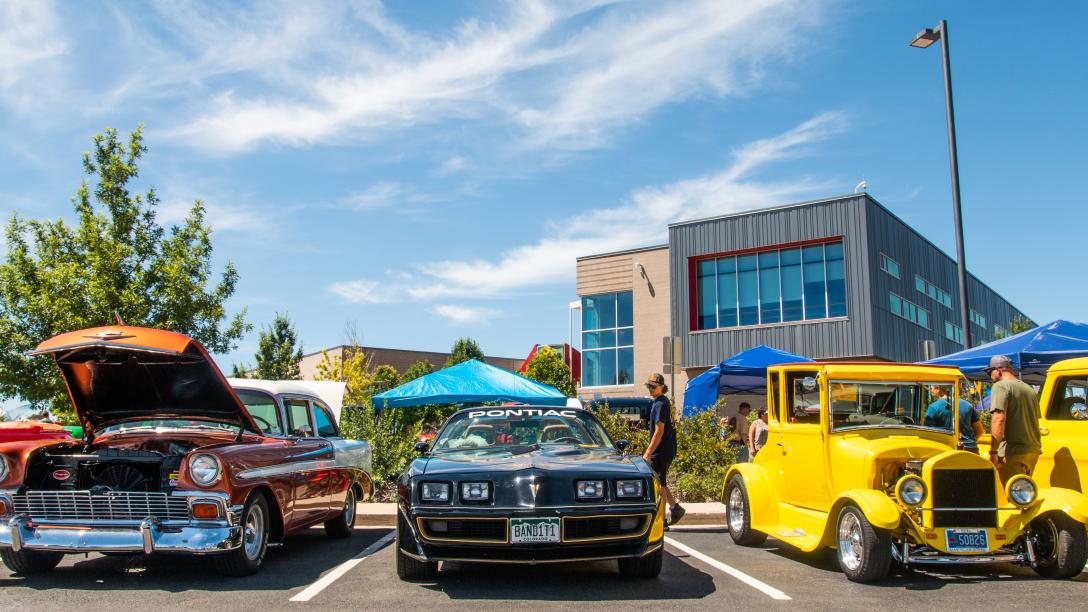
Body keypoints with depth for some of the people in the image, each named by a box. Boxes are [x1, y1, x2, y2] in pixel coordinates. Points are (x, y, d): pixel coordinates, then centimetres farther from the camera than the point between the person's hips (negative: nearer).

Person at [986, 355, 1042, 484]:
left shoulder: (1000, 386, -9)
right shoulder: (1029, 389, 18)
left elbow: (999, 419, -20)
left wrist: (994, 451, -23)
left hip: (1013, 453, -8)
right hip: (1033, 451, 8)